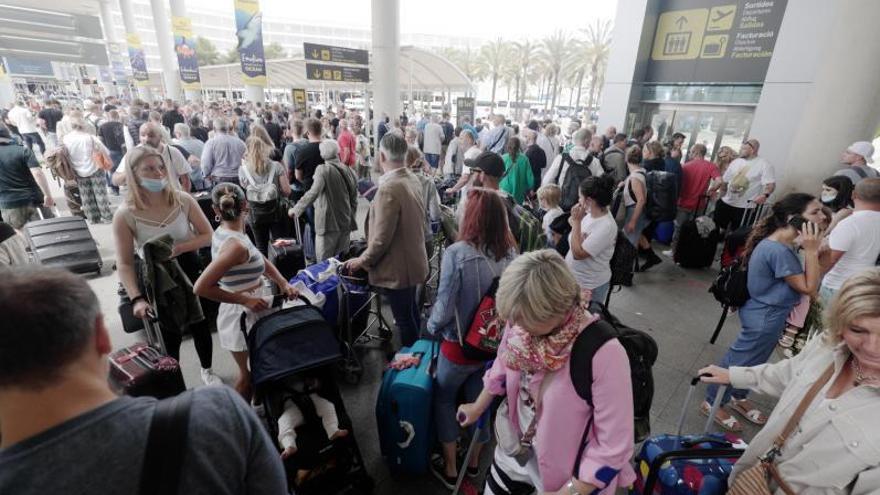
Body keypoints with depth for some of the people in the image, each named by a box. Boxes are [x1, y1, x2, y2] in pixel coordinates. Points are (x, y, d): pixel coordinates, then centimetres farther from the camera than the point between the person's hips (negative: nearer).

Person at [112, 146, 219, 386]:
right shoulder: (125, 215, -19)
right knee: (170, 328, 14)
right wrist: (136, 299, -26)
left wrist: (181, 247, -24)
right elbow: (124, 263, -16)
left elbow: (208, 235, -8)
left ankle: (207, 369, 40)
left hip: (188, 268, 2)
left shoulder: (183, 200, -15)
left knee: (200, 321, 14)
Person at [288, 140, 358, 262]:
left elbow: (313, 193, -23)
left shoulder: (323, 170, -12)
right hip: (346, 224, 6)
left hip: (328, 224, -6)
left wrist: (295, 209, -15)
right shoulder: (349, 171, 6)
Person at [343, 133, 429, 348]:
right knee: (411, 311, 26)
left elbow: (382, 237, -24)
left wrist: (363, 260, -9)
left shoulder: (389, 188, -26)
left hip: (397, 267, -10)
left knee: (405, 319, 7)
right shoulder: (412, 179, 1)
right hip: (412, 260, 10)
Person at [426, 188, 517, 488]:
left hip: (460, 345, -4)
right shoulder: (511, 253, -10)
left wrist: (432, 327, 0)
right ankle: (474, 461, 46)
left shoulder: (457, 253, -25)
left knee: (443, 399, 22)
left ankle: (450, 469, 35)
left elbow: (444, 306, -20)